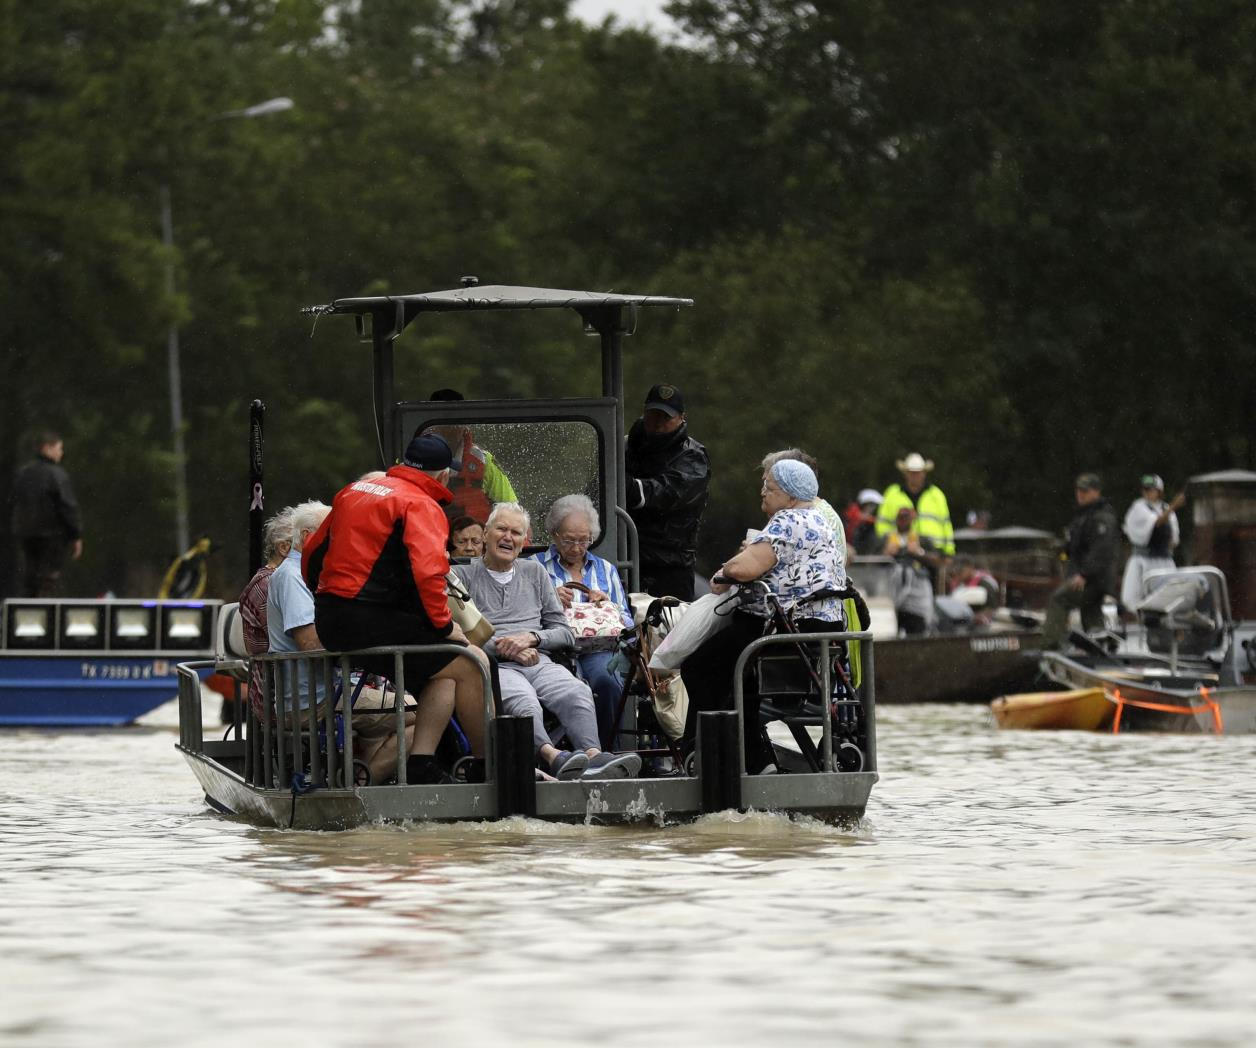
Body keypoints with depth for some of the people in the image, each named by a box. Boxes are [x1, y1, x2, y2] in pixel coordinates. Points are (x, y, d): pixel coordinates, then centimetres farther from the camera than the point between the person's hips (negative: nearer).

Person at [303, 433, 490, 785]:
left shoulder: (353, 492, 18)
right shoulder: (421, 506, -7)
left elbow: (313, 554, 24)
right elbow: (427, 573, -21)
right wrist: (444, 625, -8)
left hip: (329, 622, 9)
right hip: (372, 621, -9)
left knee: (444, 672, 15)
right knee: (469, 665, 0)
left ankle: (421, 765, 4)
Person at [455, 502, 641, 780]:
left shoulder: (535, 572, 27)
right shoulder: (462, 575, 16)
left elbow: (565, 634, 21)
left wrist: (531, 638, -1)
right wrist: (504, 649, -9)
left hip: (538, 662, 3)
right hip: (494, 665, -3)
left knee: (576, 692, -32)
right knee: (522, 701, -39)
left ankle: (594, 757, -56)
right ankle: (554, 757, -65)